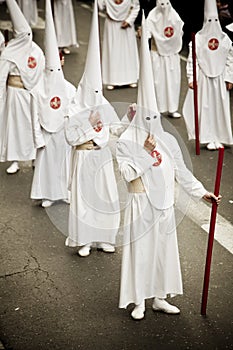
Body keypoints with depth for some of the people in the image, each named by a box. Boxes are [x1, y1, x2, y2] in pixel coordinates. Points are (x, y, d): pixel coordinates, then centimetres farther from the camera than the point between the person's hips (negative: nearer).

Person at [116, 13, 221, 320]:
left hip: (164, 204, 5)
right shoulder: (126, 142, -7)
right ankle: (139, 301, 14)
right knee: (140, 250, 2)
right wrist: (145, 151, -20)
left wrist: (202, 192, 4)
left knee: (163, 249, 11)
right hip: (141, 204, -4)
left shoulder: (168, 141, 5)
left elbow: (181, 171, 7)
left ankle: (160, 298, 24)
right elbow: (128, 173, -14)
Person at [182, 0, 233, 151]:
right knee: (205, 106, 0)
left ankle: (219, 138, 14)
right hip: (203, 78, -2)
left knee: (220, 107, 5)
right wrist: (191, 78, -10)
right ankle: (210, 138, 7)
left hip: (220, 78, 2)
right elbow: (191, 59, -5)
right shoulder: (198, 38, -4)